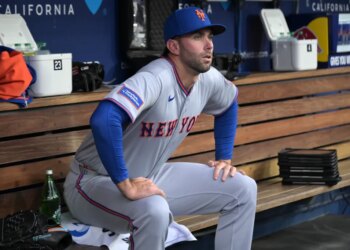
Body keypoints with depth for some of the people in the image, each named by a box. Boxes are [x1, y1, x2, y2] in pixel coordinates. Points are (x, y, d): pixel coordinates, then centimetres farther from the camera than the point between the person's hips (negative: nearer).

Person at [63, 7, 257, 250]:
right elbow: (103, 120, -47)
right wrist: (127, 187, -41)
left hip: (151, 176, 9)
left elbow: (228, 104, 21)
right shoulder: (155, 79, -31)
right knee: (153, 210, -40)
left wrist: (224, 158, 13)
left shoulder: (209, 79, -5)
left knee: (242, 189, 3)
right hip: (97, 181, -8)